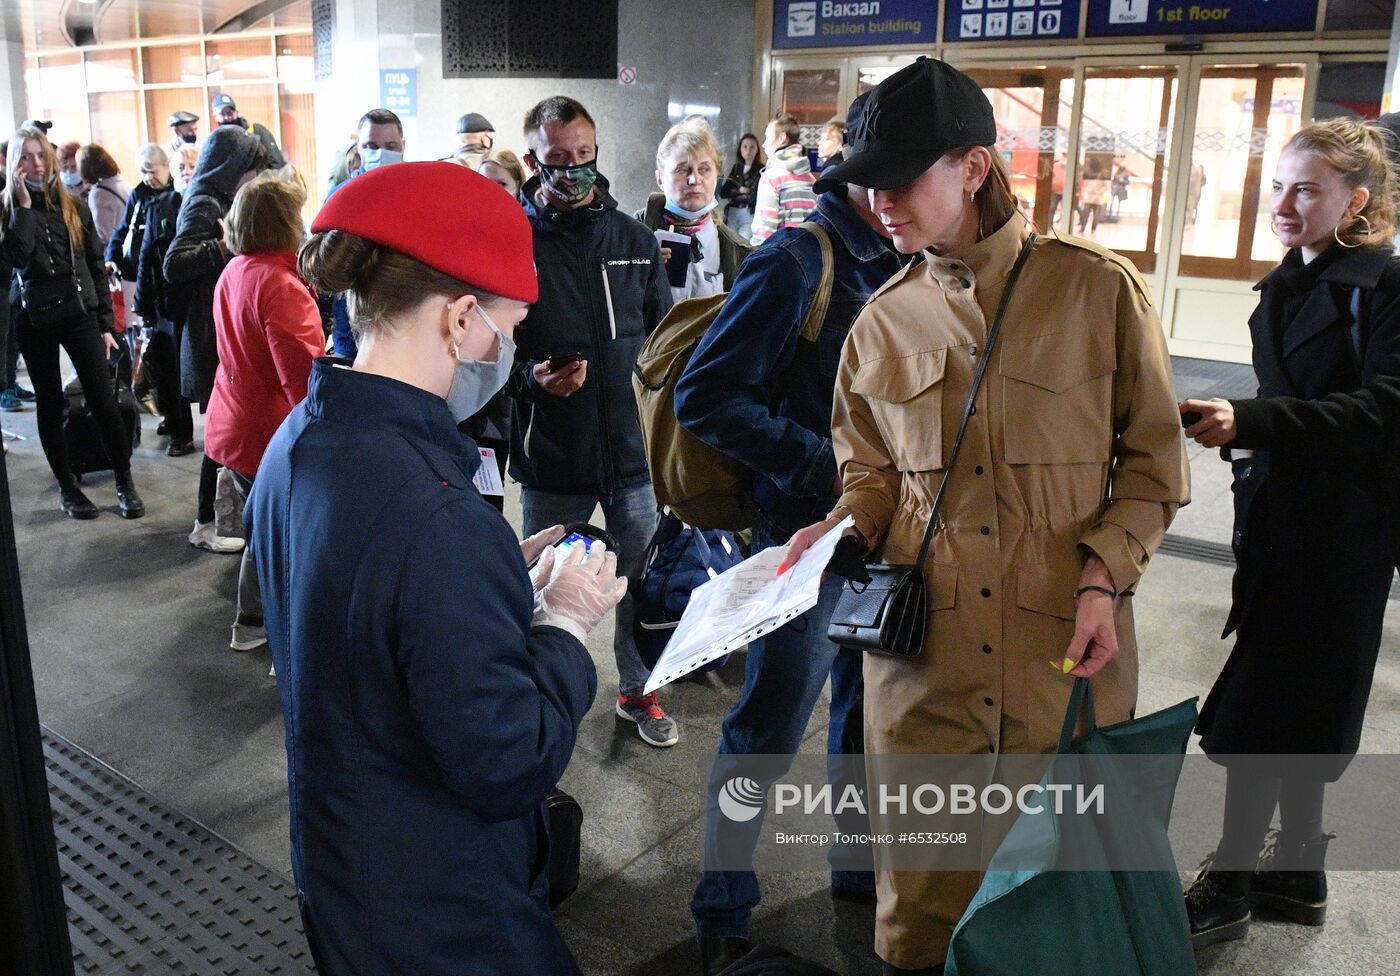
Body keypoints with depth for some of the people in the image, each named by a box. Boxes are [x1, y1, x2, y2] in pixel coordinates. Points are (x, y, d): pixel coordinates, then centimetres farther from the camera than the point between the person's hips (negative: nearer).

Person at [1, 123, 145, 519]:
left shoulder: (74, 207, 5)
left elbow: (96, 267, 7)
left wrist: (106, 323, 4)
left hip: (81, 313, 1)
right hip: (36, 320, -1)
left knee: (104, 400, -3)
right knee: (51, 404, 9)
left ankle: (125, 483, 9)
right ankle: (67, 487, 20)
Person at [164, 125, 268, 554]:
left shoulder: (224, 201, 13)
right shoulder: (204, 206, -14)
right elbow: (174, 265, -25)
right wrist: (224, 245, -28)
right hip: (213, 337, -9)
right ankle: (204, 525, 6)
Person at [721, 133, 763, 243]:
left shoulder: (761, 170, -4)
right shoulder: (736, 168, 11)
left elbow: (754, 197, -9)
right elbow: (723, 192, 6)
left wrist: (734, 195, 0)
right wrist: (739, 191, -9)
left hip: (750, 214, -4)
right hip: (732, 213, 4)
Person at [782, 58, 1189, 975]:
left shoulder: (1101, 289, -3)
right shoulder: (884, 321, 6)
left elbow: (1153, 460, 3)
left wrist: (1106, 574, -9)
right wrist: (842, 528, -6)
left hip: (1067, 652, -1)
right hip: (922, 646, 2)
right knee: (920, 895, 11)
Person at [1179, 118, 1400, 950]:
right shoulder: (1287, 286, 11)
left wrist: (1249, 420, -31)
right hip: (1280, 516, 8)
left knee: (1258, 717, -3)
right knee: (1299, 716, 16)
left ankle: (1229, 890, 11)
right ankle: (1299, 874, 30)